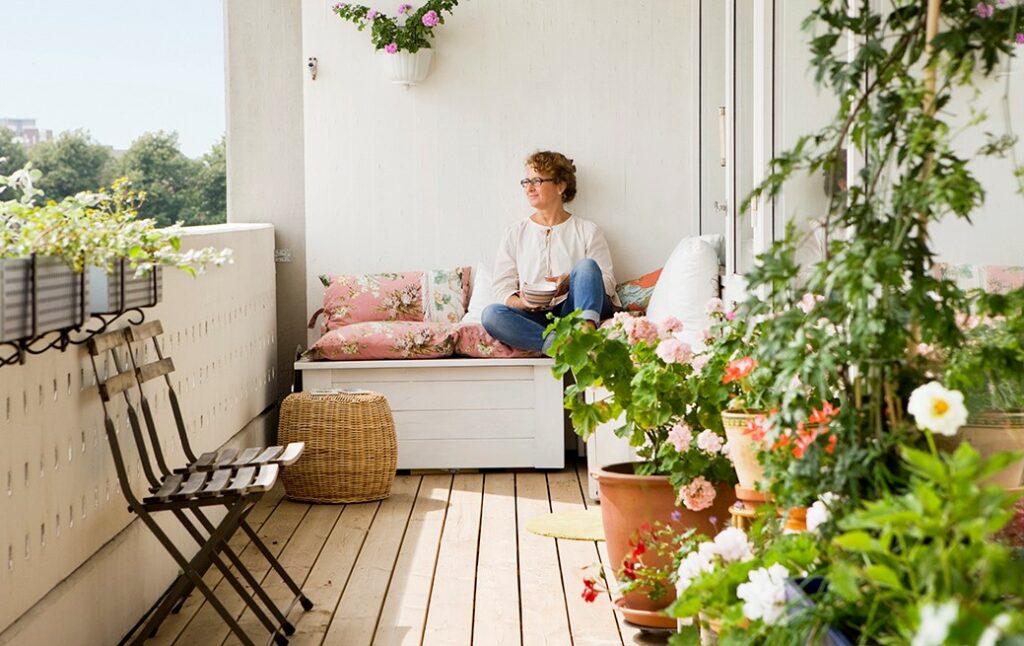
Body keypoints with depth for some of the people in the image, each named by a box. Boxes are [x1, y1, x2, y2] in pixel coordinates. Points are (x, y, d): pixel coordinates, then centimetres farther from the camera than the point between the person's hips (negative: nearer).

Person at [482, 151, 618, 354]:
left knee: (586, 265, -27)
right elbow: (502, 289, 10)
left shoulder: (587, 231, 14)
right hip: (534, 318, 1)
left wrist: (571, 283, -17)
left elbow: (607, 282, 4)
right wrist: (521, 302, -14)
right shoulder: (514, 234, 19)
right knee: (490, 314, -29)